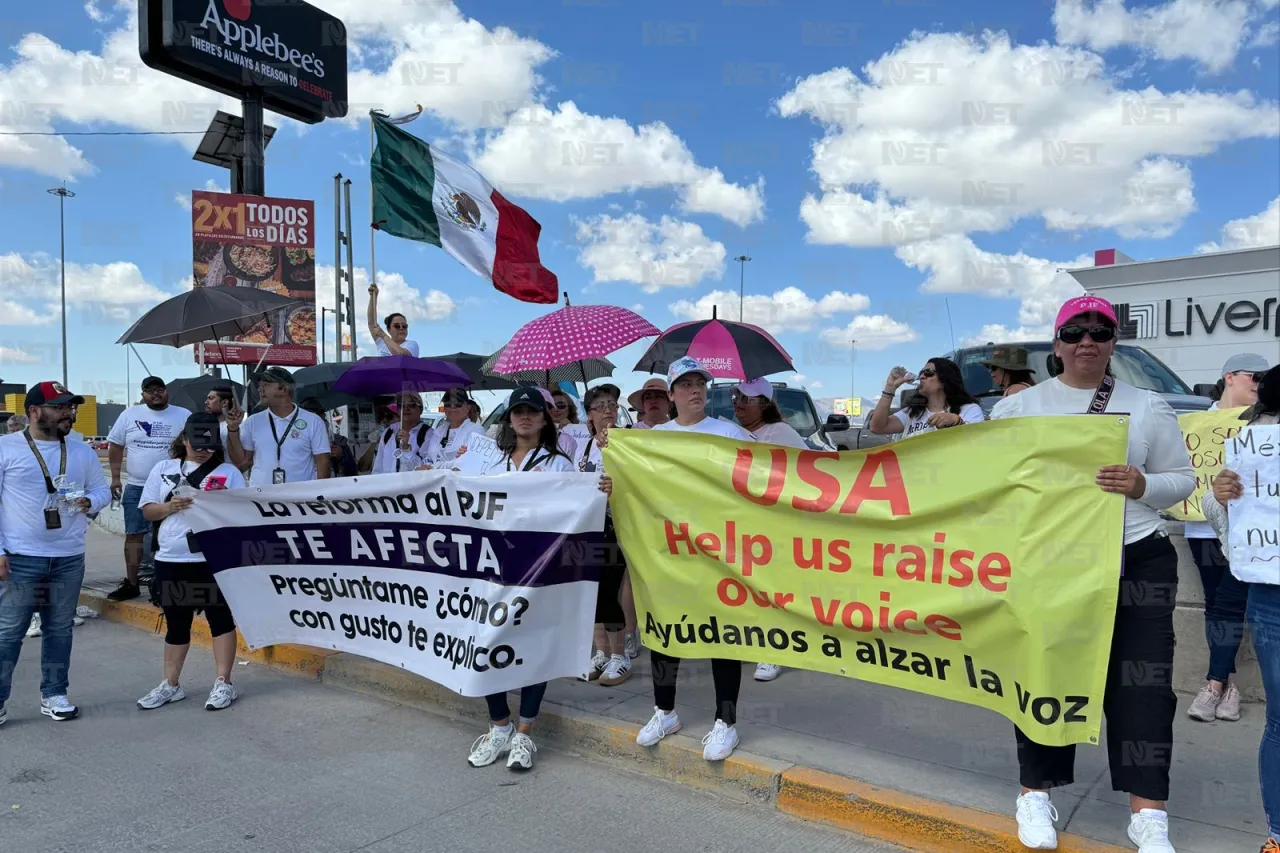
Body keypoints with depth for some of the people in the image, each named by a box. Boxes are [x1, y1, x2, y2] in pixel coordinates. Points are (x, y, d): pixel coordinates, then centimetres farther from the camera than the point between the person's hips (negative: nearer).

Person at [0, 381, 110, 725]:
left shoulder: (82, 452, 8)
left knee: (60, 629, 12)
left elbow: (102, 489, 15)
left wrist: (90, 501, -10)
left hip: (70, 559, 4)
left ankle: (54, 695, 22)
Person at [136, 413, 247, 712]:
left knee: (220, 618, 2)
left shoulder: (228, 472, 3)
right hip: (171, 560, 3)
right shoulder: (163, 469, 10)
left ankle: (223, 683, 9)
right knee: (175, 623, 13)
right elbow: (148, 510, 9)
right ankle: (171, 684, 25)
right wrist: (170, 506, -11)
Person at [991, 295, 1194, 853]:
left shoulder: (1147, 407, 6)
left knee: (1141, 682, 1)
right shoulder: (1017, 408, 4)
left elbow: (1183, 479, 7)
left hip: (1137, 562, 1)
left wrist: (1143, 486, -12)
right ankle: (1035, 795, 24)